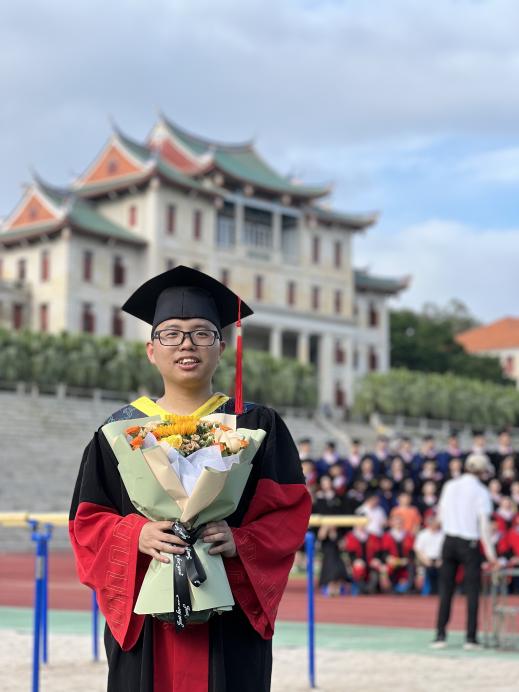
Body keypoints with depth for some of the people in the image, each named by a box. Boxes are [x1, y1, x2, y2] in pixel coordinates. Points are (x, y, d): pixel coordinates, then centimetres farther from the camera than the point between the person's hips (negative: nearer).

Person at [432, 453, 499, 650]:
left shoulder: (449, 486, 6)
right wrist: (490, 553, -11)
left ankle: (440, 635, 7)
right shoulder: (480, 491, -8)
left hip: (449, 540, 4)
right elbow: (484, 525, -12)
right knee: (472, 591, 3)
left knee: (446, 590, 8)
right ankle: (470, 637, 2)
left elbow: (440, 515, 13)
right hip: (469, 544, -4)